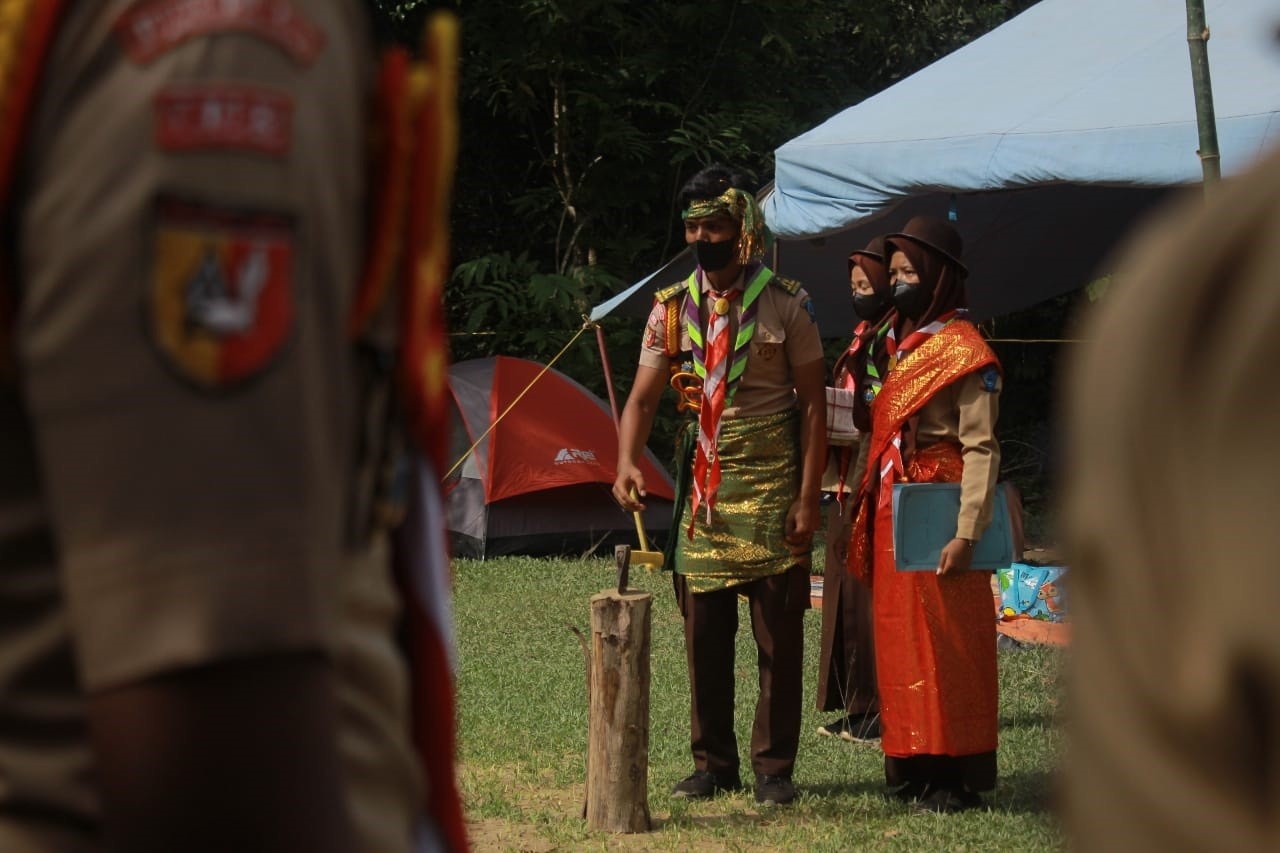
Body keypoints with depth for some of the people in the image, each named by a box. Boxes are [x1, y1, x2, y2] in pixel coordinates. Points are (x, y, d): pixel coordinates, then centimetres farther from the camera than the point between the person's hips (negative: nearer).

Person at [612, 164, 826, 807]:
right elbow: (643, 397, 2)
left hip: (771, 488, -3)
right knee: (703, 632, 6)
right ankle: (712, 762, 15)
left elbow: (813, 404, -4)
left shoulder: (786, 305, -5)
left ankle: (774, 766, 8)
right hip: (703, 489, 3)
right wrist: (626, 463, -18)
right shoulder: (673, 309, 4)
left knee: (778, 634, 0)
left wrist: (808, 497, -10)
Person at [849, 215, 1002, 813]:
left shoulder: (964, 351, -10)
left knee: (944, 644, -5)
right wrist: (869, 515, 16)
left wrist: (967, 533, -22)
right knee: (898, 643, 10)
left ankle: (955, 778, -1)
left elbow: (981, 450, -15)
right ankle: (912, 768, 17)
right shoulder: (900, 346, 16)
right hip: (891, 515, 9)